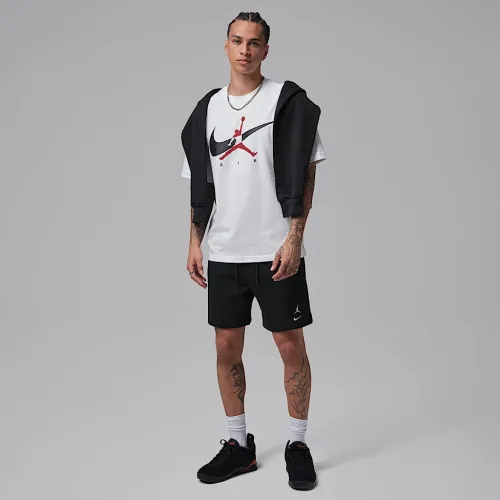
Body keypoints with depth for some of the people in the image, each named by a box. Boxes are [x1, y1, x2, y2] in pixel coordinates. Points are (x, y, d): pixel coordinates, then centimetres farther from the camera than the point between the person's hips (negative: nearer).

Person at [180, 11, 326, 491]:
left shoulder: (288, 100, -2)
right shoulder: (208, 108, 11)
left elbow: (305, 176, -5)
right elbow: (200, 185, 14)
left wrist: (294, 240, -13)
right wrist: (195, 243, 7)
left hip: (276, 252, -4)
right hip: (224, 253, 5)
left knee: (291, 347, 2)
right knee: (227, 348, 9)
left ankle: (297, 444, 19)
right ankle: (238, 445, 24)